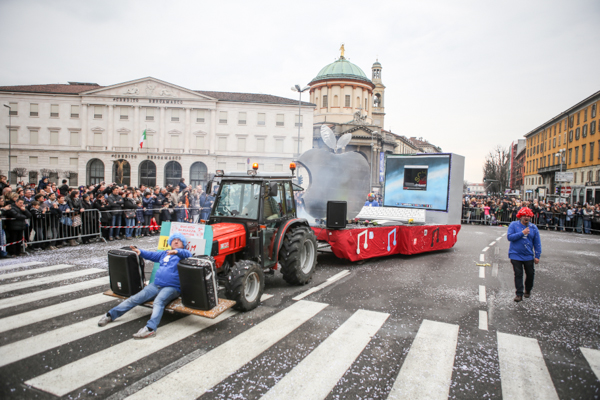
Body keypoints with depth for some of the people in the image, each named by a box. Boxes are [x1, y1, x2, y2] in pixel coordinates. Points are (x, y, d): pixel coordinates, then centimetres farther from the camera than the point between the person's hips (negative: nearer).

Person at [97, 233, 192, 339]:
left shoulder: (182, 254, 7)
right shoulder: (164, 253, 25)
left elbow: (188, 254, -14)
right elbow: (152, 255, 26)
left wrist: (177, 251, -31)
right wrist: (140, 252, 10)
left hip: (172, 287, -5)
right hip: (156, 284, 5)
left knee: (159, 301, -32)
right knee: (135, 298, -5)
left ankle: (150, 328, -47)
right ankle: (110, 315, 6)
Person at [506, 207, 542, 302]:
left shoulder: (533, 227, 4)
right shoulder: (514, 225, -3)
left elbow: (537, 243, 7)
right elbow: (509, 237, -12)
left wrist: (537, 256, 4)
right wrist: (522, 233, -18)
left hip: (529, 256, 3)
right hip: (515, 255, -2)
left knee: (530, 274, 11)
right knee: (518, 274, 0)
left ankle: (528, 290, 35)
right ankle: (519, 294, 8)